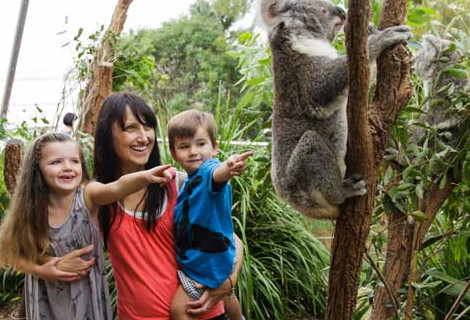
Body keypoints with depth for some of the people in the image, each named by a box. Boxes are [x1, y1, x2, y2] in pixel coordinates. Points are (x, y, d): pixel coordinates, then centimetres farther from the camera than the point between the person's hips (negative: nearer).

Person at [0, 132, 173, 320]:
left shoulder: (88, 194, -19)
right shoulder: (31, 209, -14)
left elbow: (116, 188, -41)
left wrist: (145, 176, -61)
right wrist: (39, 271, -18)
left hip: (88, 292, -1)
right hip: (48, 296, 1)